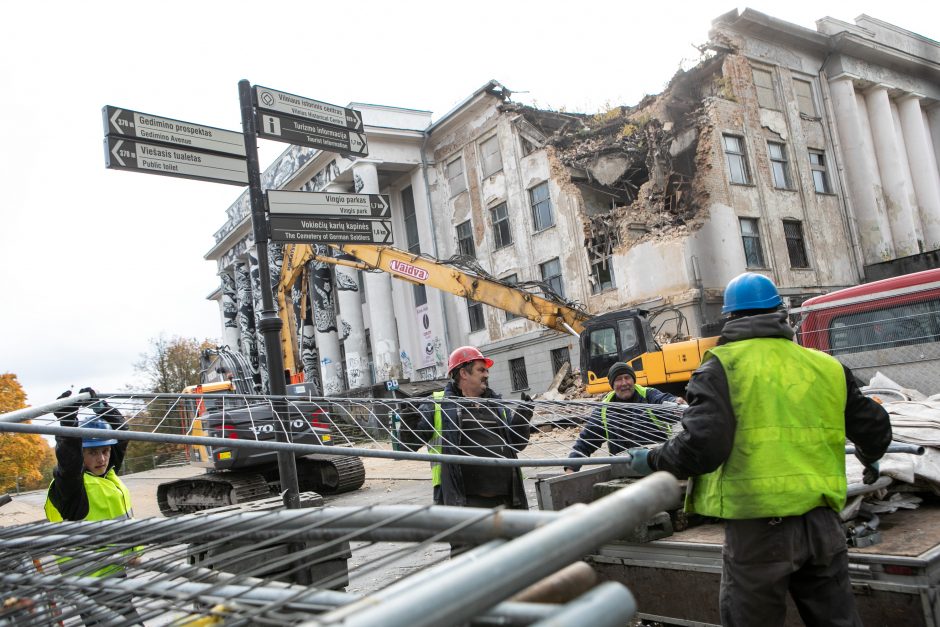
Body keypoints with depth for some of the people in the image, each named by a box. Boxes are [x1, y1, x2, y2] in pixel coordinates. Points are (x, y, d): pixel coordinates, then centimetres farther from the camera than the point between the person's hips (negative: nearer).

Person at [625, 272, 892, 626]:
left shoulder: (721, 365, -7)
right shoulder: (826, 367, 8)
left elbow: (702, 447, -18)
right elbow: (875, 428, 18)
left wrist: (653, 462, 1)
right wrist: (870, 458, 41)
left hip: (757, 524, -4)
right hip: (822, 521, 5)